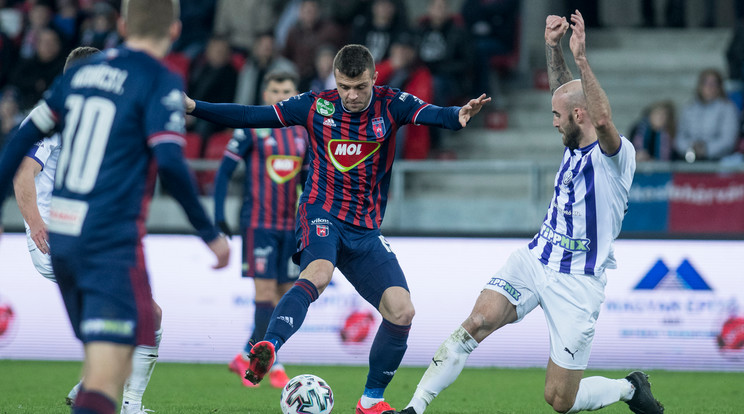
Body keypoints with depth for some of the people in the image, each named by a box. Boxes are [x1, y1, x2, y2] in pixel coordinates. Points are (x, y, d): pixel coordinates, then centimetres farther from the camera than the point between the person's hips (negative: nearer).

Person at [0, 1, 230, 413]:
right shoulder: (160, 81, -6)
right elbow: (170, 163, -16)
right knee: (108, 366, -12)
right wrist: (209, 232, -7)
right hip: (111, 240, -7)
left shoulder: (82, 70, 13)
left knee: (99, 357, 20)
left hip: (60, 236, 7)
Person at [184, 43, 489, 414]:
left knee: (401, 311, -7)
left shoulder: (390, 105, -1)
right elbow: (251, 116, 2)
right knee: (318, 273, -36)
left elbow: (432, 115, -20)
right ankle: (268, 349, -53)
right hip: (322, 214, -3)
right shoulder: (316, 106, 0)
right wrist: (194, 107, -7)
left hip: (365, 230, 3)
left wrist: (458, 116, -44)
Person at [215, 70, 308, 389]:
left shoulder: (302, 134, 12)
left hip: (290, 225, 5)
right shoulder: (251, 129, -3)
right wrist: (219, 216, -10)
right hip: (257, 222, -5)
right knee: (265, 291, -11)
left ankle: (248, 357, 17)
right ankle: (273, 363, -5)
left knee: (286, 295, 4)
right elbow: (224, 171, -3)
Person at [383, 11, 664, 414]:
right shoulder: (575, 145, 8)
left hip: (577, 282, -6)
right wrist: (553, 47, 9)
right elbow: (565, 92, 23)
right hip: (533, 259, 6)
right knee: (478, 321, -22)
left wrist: (581, 59, -39)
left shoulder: (616, 154, -14)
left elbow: (603, 121, -36)